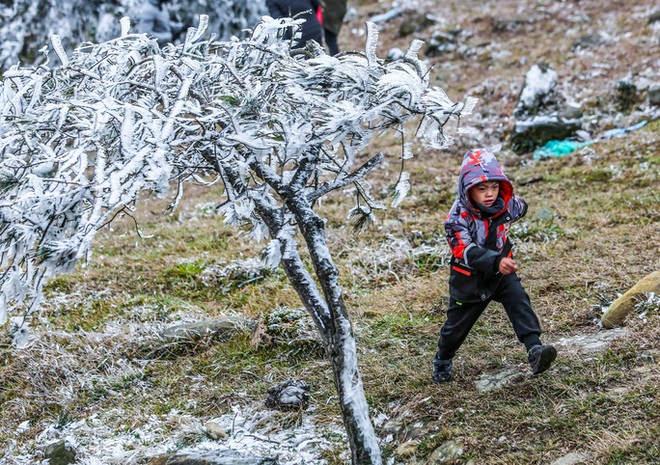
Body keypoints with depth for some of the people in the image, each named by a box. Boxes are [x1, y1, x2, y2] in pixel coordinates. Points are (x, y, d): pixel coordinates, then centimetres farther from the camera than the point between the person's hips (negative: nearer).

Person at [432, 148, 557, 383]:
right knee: (456, 325, 13)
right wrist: (495, 261, -54)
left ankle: (535, 350, -32)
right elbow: (465, 251, -40)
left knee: (519, 301, -24)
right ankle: (442, 361, 39)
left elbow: (521, 207, 13)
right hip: (470, 278, -2)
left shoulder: (507, 204, -14)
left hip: (501, 273, 3)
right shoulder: (458, 216, -27)